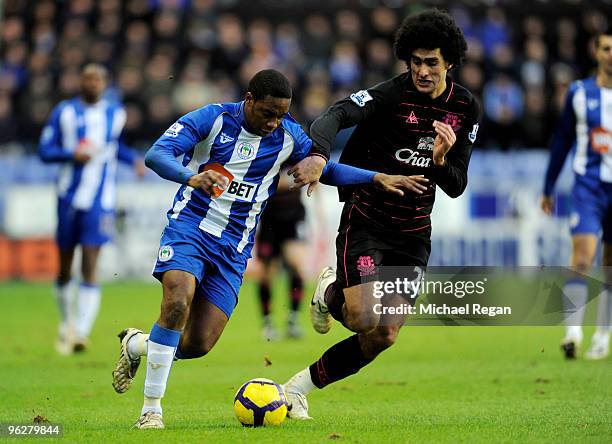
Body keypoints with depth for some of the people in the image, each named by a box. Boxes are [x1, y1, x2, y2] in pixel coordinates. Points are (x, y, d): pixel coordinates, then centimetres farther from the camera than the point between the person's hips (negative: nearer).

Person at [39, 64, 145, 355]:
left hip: (100, 202, 0)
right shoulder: (64, 112, 2)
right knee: (65, 267, 11)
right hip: (69, 198, 0)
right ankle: (67, 322, 33)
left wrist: (135, 160, 9)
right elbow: (44, 151, -1)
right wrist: (72, 154, -18)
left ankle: (81, 332, -18)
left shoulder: (115, 113, 9)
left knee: (90, 268, -12)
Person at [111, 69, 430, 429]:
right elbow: (156, 156, -19)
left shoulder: (288, 136, 1)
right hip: (190, 226, -4)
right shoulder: (211, 119, -9)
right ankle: (151, 408, -18)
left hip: (234, 248, 4)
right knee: (177, 303, -30)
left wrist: (378, 178, 4)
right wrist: (192, 177, -39)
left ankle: (137, 344, 26)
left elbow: (325, 169, 16)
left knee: (199, 344, -7)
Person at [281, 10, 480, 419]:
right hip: (366, 220, -5)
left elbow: (456, 187, 3)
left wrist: (440, 162, -20)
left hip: (413, 234, 5)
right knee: (363, 320, -20)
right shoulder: (391, 94, -14)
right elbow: (338, 116, -32)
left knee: (385, 335, -2)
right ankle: (330, 291, 16)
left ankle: (300, 388, 13)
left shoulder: (466, 109, 1)